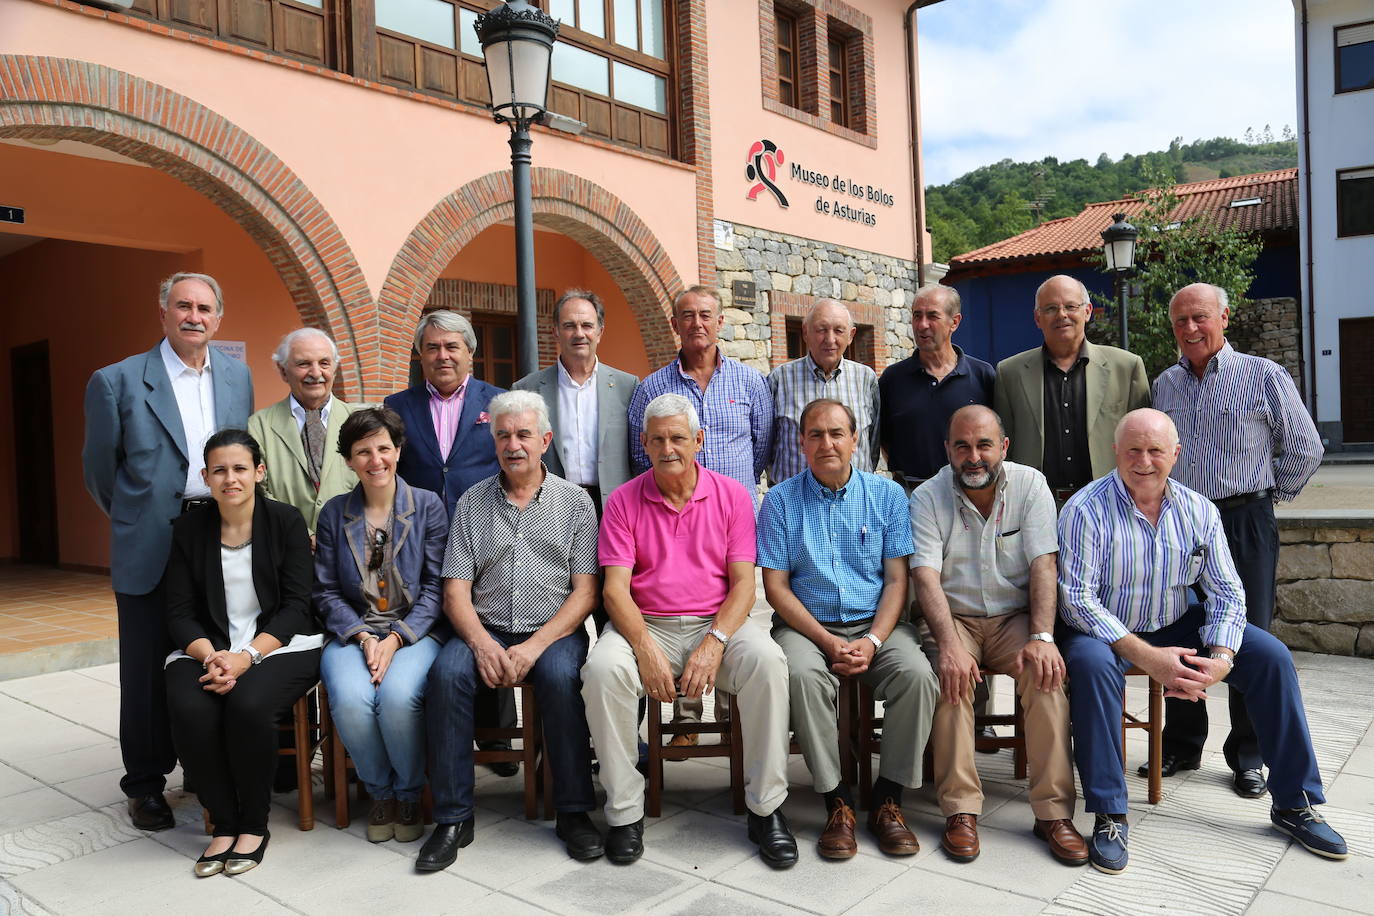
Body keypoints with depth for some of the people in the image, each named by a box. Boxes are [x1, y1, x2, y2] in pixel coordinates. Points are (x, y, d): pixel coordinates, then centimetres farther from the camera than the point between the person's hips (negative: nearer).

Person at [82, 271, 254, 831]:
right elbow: (99, 469, 4)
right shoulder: (118, 381, -5)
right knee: (148, 671, 7)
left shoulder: (238, 377, 7)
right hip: (150, 549, -3)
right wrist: (135, 518, 12)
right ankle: (145, 785, 22)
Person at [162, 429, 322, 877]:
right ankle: (223, 823, -6)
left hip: (281, 645, -3)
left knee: (248, 704, -32)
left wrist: (247, 657, -20)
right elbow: (180, 613, 3)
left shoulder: (286, 521, -2)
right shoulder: (189, 528, 6)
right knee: (190, 710, -28)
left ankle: (254, 825, -8)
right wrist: (211, 656, -17)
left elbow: (296, 605, -7)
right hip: (207, 649, 3)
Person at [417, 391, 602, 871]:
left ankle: (574, 811, -16)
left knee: (560, 675, -32)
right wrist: (482, 644, -15)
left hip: (553, 630, -2)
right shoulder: (472, 502, 11)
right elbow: (456, 591, 4)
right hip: (485, 629, 2)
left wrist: (534, 646, -15)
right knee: (446, 673, -27)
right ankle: (453, 817, -15)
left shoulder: (575, 501, 6)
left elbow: (585, 592, -2)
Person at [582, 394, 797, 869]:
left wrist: (714, 643, -18)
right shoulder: (624, 501, 4)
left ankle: (765, 807, -14)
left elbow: (743, 583, -1)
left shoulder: (732, 495, 5)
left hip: (717, 623, 0)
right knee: (602, 667, -31)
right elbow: (615, 588, -3)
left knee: (767, 660, -30)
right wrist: (646, 647, -21)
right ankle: (625, 810, -12)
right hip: (646, 625, 0)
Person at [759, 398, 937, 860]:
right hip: (806, 625, -1)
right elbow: (776, 586, -2)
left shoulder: (887, 494, 6)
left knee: (918, 675, -27)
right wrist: (828, 642, -14)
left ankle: (888, 797, -8)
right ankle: (837, 801, -16)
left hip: (874, 625, 1)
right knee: (801, 675, -33)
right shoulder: (780, 501, 2)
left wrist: (872, 642, -14)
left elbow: (896, 580, 2)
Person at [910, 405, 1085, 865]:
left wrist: (1042, 637, -24)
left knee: (1046, 672, -27)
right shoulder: (927, 498, -6)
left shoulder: (1030, 485, -2)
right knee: (951, 674, -30)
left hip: (1015, 617, 1)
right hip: (954, 618, -1)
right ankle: (961, 809, -21)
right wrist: (949, 644, -32)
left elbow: (1043, 565, -10)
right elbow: (926, 577, -17)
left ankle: (1053, 811, -17)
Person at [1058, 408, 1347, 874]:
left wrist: (1221, 657, -19)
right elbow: (1076, 599, -22)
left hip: (1177, 626, 5)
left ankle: (1295, 803, 6)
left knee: (1271, 655, -10)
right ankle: (1109, 816, -25)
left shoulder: (1199, 510, -1)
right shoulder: (1087, 509, -16)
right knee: (1090, 662, -37)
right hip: (1106, 629, -5)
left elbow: (1226, 591, -1)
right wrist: (1146, 657, -28)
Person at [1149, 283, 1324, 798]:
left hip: (1244, 525, -4)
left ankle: (1247, 757, 17)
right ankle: (1181, 746, 22)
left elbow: (1305, 451, 2)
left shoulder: (1265, 377, -3)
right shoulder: (1163, 385, 10)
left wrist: (1267, 497, 4)